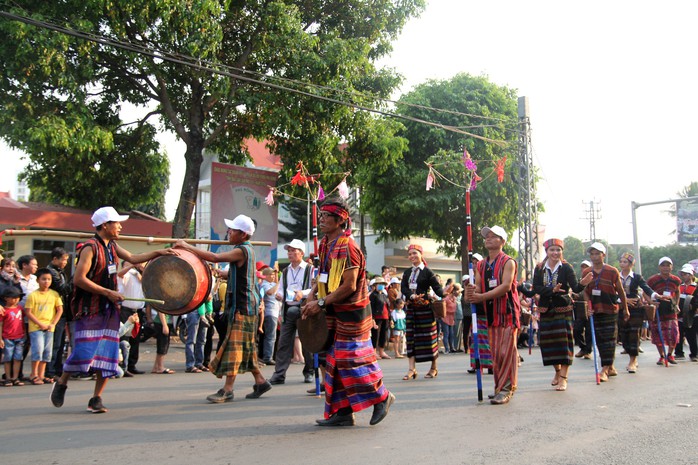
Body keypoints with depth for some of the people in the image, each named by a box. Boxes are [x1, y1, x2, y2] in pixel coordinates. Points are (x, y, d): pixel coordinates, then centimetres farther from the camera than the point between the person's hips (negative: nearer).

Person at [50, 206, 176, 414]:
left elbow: (132, 258, 22)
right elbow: (79, 279, -19)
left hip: (109, 309, 7)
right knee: (83, 351, -8)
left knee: (108, 355, 3)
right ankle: (61, 383, 21)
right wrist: (108, 292, -18)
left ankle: (96, 399, 11)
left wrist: (158, 253, 16)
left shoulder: (112, 246, 10)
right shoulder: (90, 248, -15)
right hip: (89, 309, -7)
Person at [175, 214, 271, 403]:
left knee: (234, 345, -9)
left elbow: (215, 257, -24)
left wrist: (187, 246, -18)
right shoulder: (247, 250, 15)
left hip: (243, 306, -10)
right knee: (245, 347, 14)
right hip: (244, 304, 10)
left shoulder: (241, 250, -15)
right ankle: (260, 381, 21)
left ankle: (227, 389, -7)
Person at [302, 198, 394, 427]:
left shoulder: (347, 247, -19)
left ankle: (382, 397, 15)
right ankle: (342, 412, 18)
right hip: (334, 313, 9)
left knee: (352, 358, -5)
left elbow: (349, 286, -24)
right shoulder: (326, 244, 9)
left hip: (351, 313, -9)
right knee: (335, 360, 10)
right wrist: (312, 294, 4)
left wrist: (321, 303, -21)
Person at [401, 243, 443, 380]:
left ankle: (434, 368, 15)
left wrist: (444, 295, -29)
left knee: (429, 337, 2)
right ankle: (412, 369, 3)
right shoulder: (407, 272, 13)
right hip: (411, 308, 5)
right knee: (411, 337, 1)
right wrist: (412, 296, -18)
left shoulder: (427, 272, -2)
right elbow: (403, 288, 1)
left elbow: (437, 287, -9)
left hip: (425, 308, -5)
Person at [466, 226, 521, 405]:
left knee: (506, 351, -8)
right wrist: (473, 291, -18)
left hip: (507, 312, -6)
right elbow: (478, 287, 8)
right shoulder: (481, 265, 13)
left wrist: (482, 296, -23)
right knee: (495, 352, 8)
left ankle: (505, 389, -3)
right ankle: (502, 387, 17)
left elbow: (506, 286, -18)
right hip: (491, 313, 6)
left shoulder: (508, 262, -5)